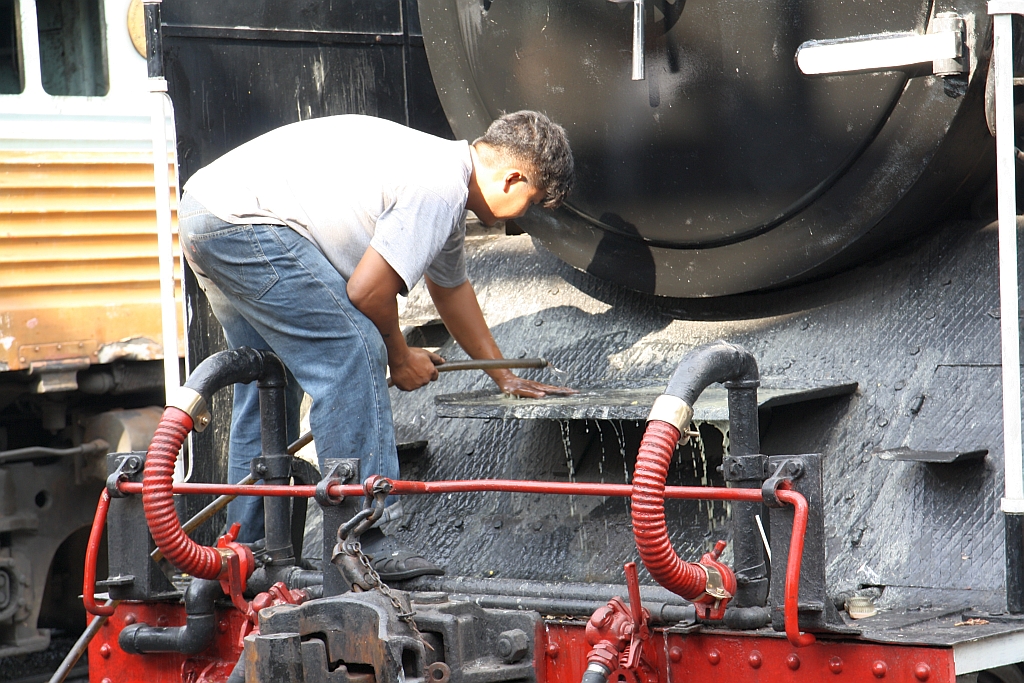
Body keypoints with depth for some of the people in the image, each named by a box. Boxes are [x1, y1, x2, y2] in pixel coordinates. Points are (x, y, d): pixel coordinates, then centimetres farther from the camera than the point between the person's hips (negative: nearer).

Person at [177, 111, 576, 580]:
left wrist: (502, 376, 43)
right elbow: (367, 288, -15)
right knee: (352, 355, -11)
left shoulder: (444, 174, 20)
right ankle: (360, 544, -11)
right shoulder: (441, 188, -12)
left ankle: (248, 550, 24)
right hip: (246, 222, -11)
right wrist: (399, 356, 4)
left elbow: (450, 287, 36)